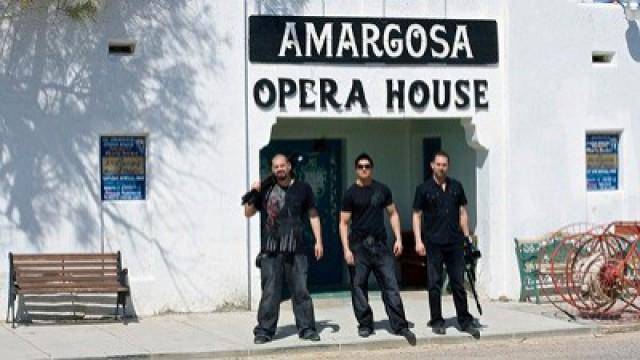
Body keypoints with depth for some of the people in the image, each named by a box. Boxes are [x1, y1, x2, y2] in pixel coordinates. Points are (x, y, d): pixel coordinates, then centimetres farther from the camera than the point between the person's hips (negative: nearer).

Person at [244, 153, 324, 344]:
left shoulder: (302, 188, 8)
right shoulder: (266, 190, 8)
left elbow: (313, 215, 11)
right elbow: (248, 213, 14)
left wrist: (318, 241, 5)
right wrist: (252, 193, -2)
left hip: (295, 249, 0)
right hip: (270, 249, 0)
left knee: (301, 290, 1)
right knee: (269, 292, -1)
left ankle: (306, 328, 7)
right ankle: (264, 330, 3)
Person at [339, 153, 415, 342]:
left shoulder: (382, 190, 8)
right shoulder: (351, 194, 1)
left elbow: (392, 214, 14)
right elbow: (344, 223, 0)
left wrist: (398, 238, 4)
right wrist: (346, 249, -9)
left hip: (380, 244, 1)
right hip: (359, 246, -1)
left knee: (391, 285, -5)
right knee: (359, 286, 2)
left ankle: (399, 325, -5)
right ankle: (365, 325, 13)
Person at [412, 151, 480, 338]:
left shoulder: (456, 186, 10)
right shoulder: (424, 189, 1)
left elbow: (462, 213, 14)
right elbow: (417, 215, 3)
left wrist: (466, 237, 8)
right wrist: (418, 241, -5)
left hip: (454, 242, 2)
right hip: (433, 244, -2)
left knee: (459, 283, 4)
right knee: (434, 284, 1)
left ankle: (465, 321, 10)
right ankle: (436, 321, 10)